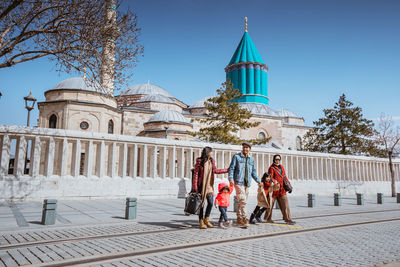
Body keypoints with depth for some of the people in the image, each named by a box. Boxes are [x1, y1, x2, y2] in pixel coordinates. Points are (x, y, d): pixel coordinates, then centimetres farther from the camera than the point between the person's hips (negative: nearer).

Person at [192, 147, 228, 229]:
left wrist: (227, 170, 25)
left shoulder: (211, 161, 9)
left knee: (211, 202, -2)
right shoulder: (199, 161, -6)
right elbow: (196, 174, -7)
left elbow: (215, 170, 23)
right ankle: (201, 222, 12)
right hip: (201, 185, -5)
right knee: (201, 203, 1)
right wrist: (194, 186, -11)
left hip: (209, 185, 5)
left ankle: (206, 219, 18)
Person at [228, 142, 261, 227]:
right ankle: (244, 219, -8)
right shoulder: (236, 156, 2)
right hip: (238, 182, -5)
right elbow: (231, 168, -2)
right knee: (242, 200, -14)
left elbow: (253, 171, 23)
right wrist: (230, 178, -15)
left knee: (242, 201, 9)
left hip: (247, 183, 5)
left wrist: (258, 181, 14)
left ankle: (239, 219, 19)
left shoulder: (251, 159, 17)